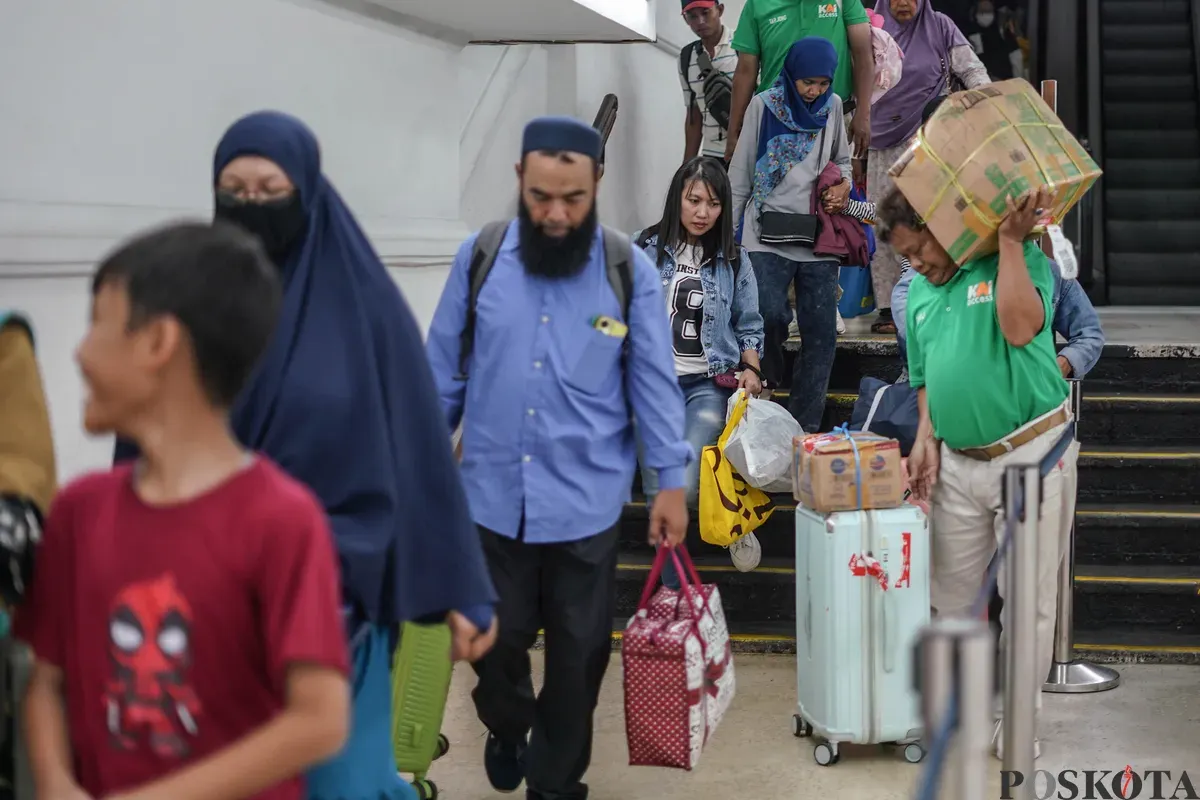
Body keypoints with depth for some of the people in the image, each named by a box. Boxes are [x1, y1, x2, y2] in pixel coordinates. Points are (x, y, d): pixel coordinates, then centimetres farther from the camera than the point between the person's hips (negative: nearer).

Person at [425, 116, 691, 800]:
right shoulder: (478, 257, -2)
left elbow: (655, 382, -1)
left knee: (578, 654, 10)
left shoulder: (630, 270, -5)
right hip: (492, 495, 1)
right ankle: (506, 730, 46)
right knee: (496, 640, 14)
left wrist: (671, 483, -2)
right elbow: (444, 372, 5)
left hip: (587, 503, -1)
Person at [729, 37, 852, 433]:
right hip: (769, 233, -3)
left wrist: (844, 182, -2)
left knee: (821, 333, 1)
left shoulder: (832, 106, 9)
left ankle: (805, 424, 10)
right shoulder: (764, 106, 0)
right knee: (769, 314, -23)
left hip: (819, 235, 3)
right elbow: (740, 173, 3)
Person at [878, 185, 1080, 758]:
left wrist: (1011, 239, -22)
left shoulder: (1021, 260, -7)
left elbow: (1020, 328, -26)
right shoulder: (920, 293, 12)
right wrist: (926, 438, 4)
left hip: (1031, 454, -6)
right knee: (952, 592, 13)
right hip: (958, 462, 6)